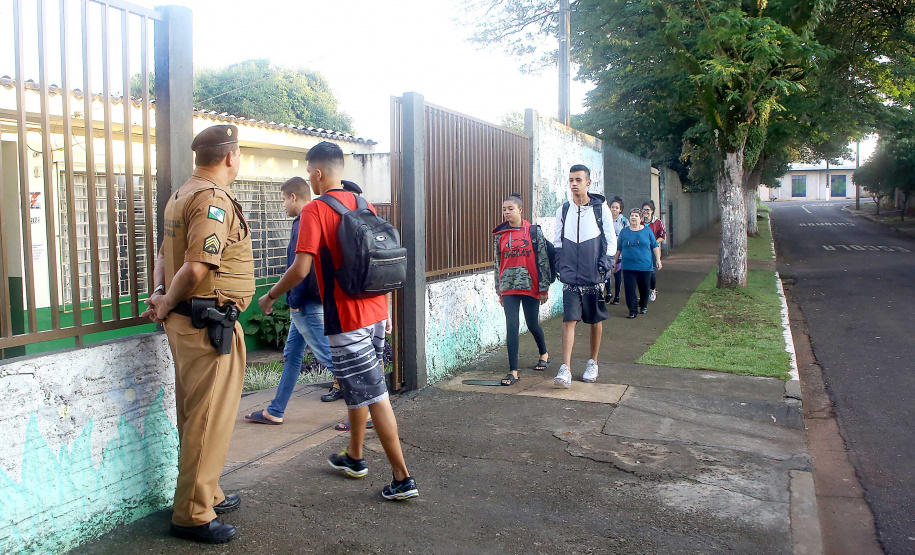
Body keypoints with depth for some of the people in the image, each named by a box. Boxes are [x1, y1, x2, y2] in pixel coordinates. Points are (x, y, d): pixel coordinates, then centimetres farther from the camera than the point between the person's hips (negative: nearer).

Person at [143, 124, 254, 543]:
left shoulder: (182, 195, 15)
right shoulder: (214, 199, -17)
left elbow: (165, 254, 19)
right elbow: (195, 268, -25)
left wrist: (160, 294, 6)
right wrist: (167, 305, -11)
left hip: (186, 321, 10)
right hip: (209, 324, -10)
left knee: (195, 416, 19)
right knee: (209, 419, -1)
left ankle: (206, 493, 34)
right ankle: (193, 515, 9)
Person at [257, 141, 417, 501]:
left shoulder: (315, 211, -11)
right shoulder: (365, 206, 11)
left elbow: (301, 269, -18)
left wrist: (270, 296, -2)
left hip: (346, 319, -8)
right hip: (375, 315, 8)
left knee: (373, 397, -2)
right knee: (357, 387, 23)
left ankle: (402, 478, 4)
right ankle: (354, 457, 38)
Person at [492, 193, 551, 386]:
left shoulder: (534, 231, -1)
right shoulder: (499, 234, 7)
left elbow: (543, 260, -1)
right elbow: (498, 263, 12)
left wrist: (544, 288, -4)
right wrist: (499, 291, 12)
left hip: (530, 285, -2)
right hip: (509, 287, 2)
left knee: (532, 324, 9)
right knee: (511, 327, -4)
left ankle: (544, 354, 39)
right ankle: (513, 371, 0)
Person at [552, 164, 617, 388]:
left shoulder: (601, 208, -1)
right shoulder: (563, 210, 6)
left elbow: (611, 240, 2)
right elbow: (557, 241, 14)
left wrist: (605, 261, -9)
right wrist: (559, 264, 3)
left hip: (594, 277, -1)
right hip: (571, 277, 1)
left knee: (596, 320, 10)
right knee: (569, 320, -8)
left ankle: (593, 363, 27)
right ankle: (565, 370, -13)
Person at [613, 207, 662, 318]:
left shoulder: (647, 230, 7)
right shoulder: (624, 231, 8)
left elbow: (655, 246, 9)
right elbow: (618, 248, 14)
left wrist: (658, 260, 0)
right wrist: (615, 262, 14)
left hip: (645, 266, 0)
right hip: (628, 267, 0)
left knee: (644, 288, 9)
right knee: (630, 289, -8)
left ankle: (643, 306, 32)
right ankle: (633, 310, -1)